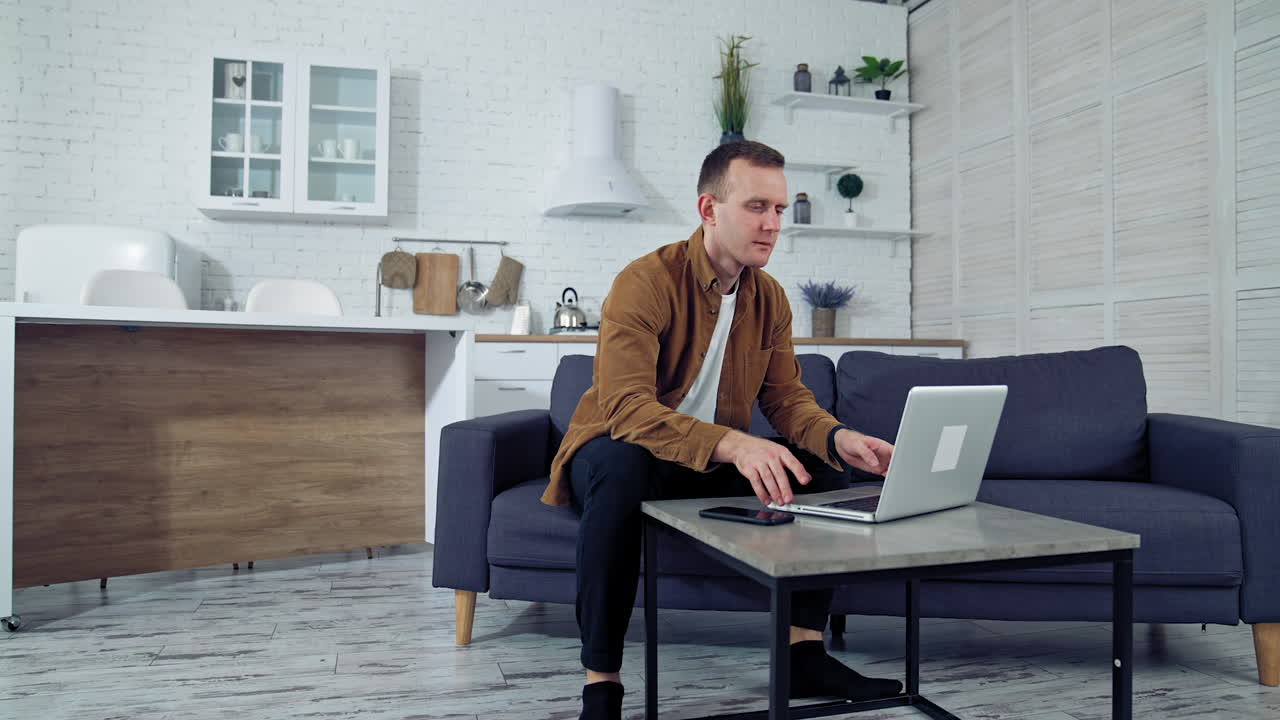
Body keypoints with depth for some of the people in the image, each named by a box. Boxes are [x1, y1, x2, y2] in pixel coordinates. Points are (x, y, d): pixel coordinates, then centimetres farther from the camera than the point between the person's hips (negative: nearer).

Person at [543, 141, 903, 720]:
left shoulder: (770, 298, 0)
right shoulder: (645, 283, -22)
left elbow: (787, 398, 1)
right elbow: (626, 409, -34)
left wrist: (839, 437, -22)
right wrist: (732, 443, -48)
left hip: (719, 465, 6)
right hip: (622, 449, -6)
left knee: (822, 469, -11)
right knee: (621, 469, -39)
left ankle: (804, 655, -2)